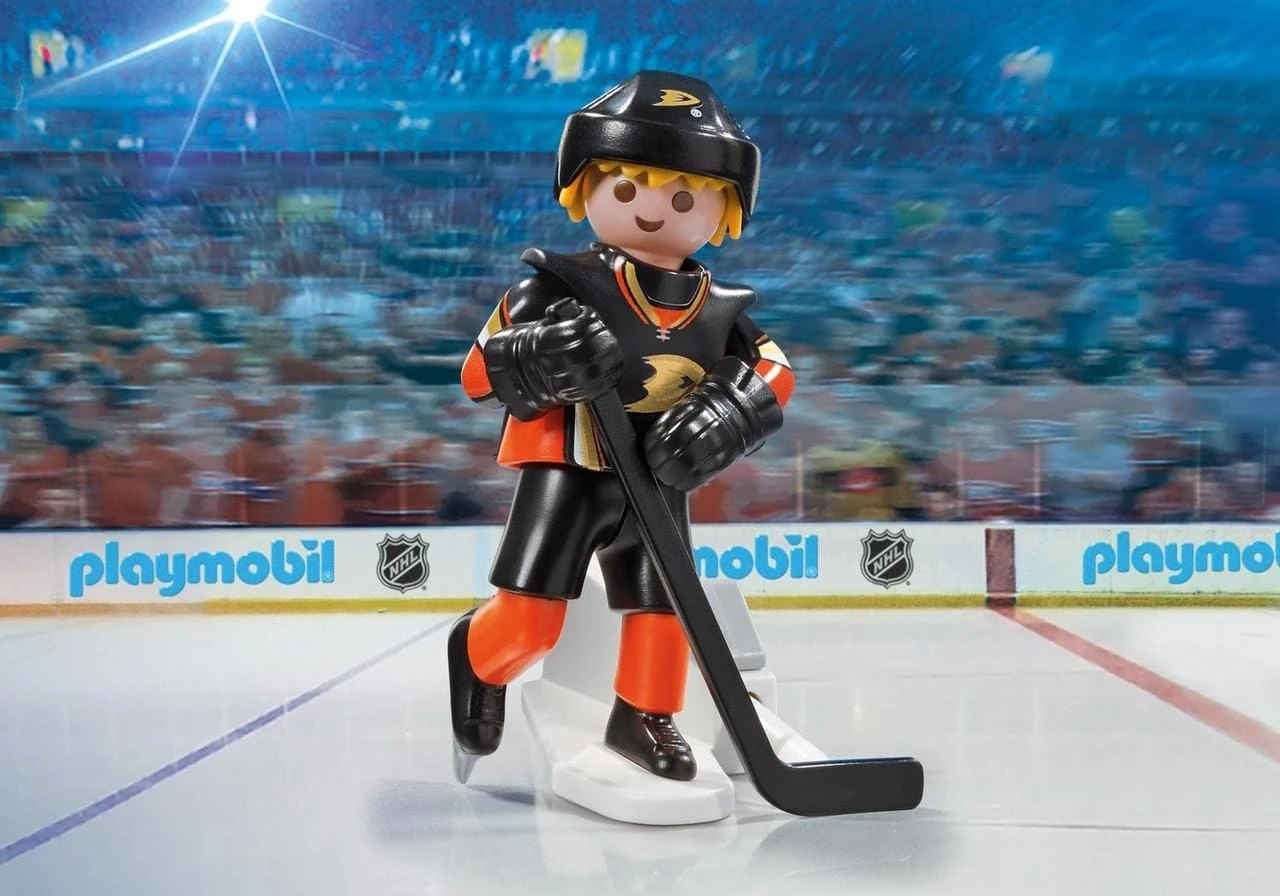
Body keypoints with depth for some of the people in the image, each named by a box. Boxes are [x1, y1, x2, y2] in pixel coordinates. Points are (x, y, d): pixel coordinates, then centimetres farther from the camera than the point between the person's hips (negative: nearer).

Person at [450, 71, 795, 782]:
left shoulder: (718, 310, 3)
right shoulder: (562, 287, -9)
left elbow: (772, 371, 1)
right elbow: (480, 369, -9)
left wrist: (729, 416, -21)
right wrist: (540, 361, -32)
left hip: (657, 483, 4)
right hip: (565, 470, -4)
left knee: (663, 602, 7)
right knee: (530, 616, -7)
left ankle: (644, 717, 26)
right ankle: (478, 655, 24)